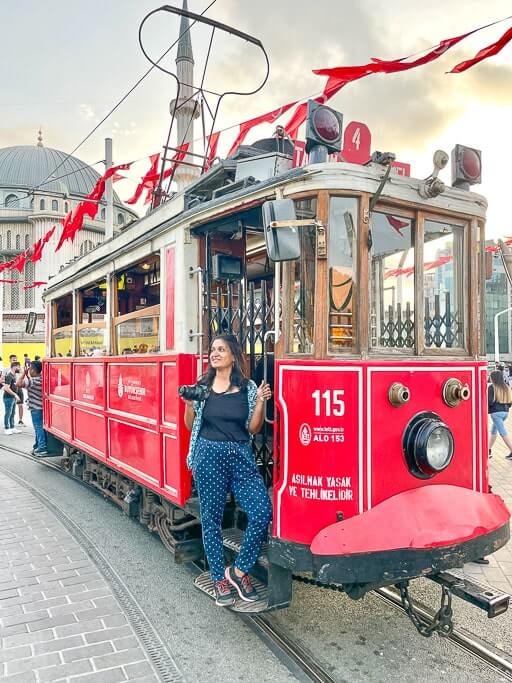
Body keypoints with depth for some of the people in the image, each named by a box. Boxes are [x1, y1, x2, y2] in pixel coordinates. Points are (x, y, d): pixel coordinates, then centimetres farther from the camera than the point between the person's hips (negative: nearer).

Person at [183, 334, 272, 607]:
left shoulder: (248, 388, 4)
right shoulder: (202, 387, 6)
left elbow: (253, 428, 5)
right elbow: (191, 426, 11)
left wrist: (260, 402, -8)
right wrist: (189, 405, -7)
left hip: (241, 457, 0)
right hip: (209, 455, 0)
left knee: (262, 512, -10)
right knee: (211, 519, 6)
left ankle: (239, 570, 11)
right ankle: (220, 579, 24)